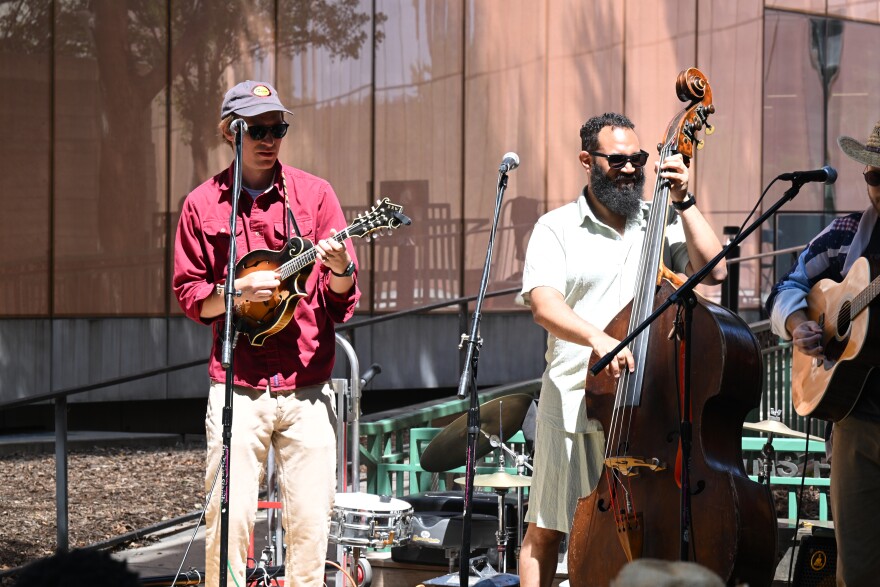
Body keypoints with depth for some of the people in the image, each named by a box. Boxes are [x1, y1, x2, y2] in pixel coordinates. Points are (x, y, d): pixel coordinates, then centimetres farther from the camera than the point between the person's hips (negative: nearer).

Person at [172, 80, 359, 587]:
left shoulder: (314, 194, 7)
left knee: (311, 521, -1)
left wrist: (339, 268, -17)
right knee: (229, 519, -5)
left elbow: (344, 298, 6)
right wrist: (236, 291, -11)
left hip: (307, 387, 1)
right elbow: (189, 294, 8)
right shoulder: (203, 203, 6)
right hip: (238, 388, -1)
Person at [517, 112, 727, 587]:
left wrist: (683, 203, -6)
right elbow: (544, 305, -13)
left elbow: (714, 270, -3)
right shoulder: (556, 229, 2)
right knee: (546, 530, 3)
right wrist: (597, 337, -30)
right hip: (574, 403, -2)